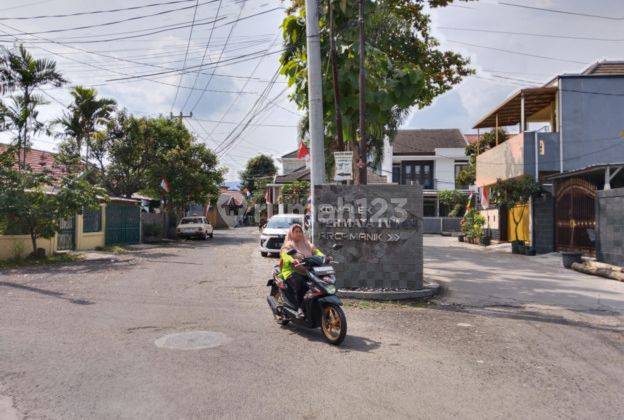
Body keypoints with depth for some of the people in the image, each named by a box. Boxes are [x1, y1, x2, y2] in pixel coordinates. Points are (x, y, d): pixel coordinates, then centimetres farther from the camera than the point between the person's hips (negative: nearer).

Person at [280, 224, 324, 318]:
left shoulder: (307, 245, 24)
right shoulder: (287, 246, 6)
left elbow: (316, 251, 10)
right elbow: (285, 255, -14)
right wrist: (293, 260, -37)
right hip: (292, 272, -4)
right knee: (300, 283, -37)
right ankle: (300, 308, -30)